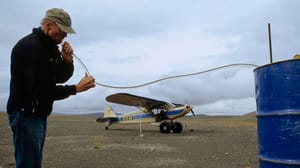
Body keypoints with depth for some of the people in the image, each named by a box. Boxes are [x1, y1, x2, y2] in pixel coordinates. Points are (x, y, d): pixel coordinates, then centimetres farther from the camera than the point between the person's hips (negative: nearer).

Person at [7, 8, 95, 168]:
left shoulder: (50, 46, 10)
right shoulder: (30, 46, -19)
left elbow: (60, 77, 11)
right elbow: (41, 90, -25)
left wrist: (67, 60, -7)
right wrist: (76, 88, -23)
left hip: (39, 114, 9)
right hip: (26, 114, -9)